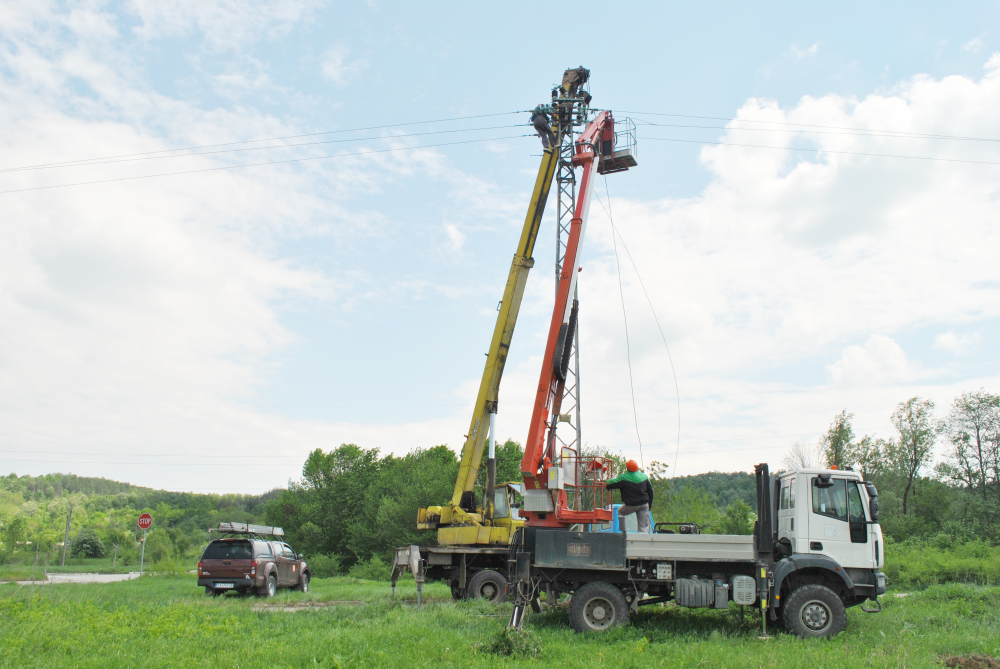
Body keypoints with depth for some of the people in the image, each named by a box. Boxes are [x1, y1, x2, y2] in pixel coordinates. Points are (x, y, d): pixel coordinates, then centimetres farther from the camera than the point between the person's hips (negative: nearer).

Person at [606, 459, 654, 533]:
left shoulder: (623, 477, -10)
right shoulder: (644, 476, 8)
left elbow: (610, 485, -6)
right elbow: (650, 491, 14)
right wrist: (649, 505, 21)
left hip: (631, 505, -4)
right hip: (644, 505, 4)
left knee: (620, 512, 25)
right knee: (643, 527, 4)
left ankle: (622, 532, 19)